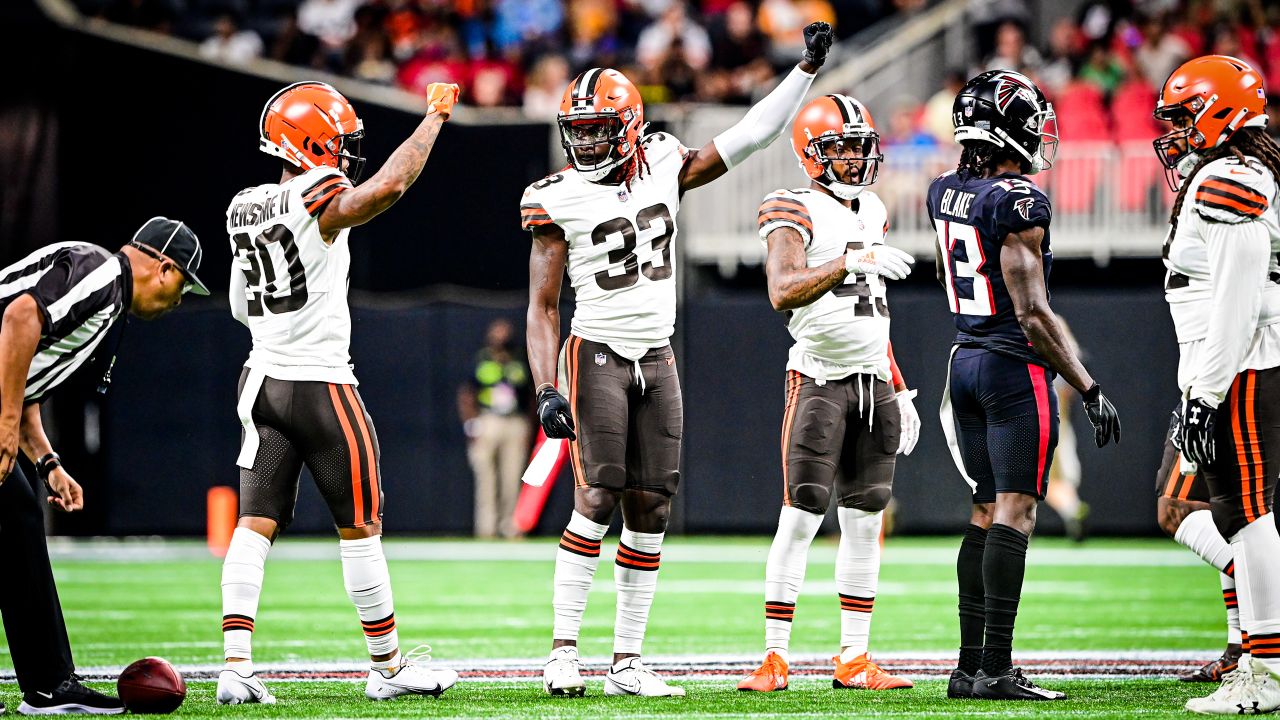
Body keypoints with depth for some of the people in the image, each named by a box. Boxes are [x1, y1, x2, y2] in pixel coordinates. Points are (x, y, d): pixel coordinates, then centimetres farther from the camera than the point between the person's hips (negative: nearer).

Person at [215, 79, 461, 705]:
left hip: (262, 381, 7)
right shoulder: (318, 202, -15)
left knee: (256, 525, 2)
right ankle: (388, 666, 15)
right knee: (360, 527, 5)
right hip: (321, 384, -7)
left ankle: (236, 667, -8)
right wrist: (435, 115, -21)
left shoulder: (243, 208, 8)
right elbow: (389, 185, -31)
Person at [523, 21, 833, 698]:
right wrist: (547, 390, -15)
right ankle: (563, 653, -12)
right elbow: (542, 307, -6)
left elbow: (749, 136, 12)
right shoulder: (558, 200, -6)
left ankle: (627, 662, 6)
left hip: (657, 360, 5)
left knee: (650, 512, 2)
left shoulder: (663, 167, 5)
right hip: (597, 356, -5)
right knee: (596, 502, -15)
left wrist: (807, 68, 9)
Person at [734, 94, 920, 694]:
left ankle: (854, 660, 10)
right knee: (801, 516, -9)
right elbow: (783, 291, -24)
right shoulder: (798, 213, -7)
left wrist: (899, 390, 19)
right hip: (819, 379, -7)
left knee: (864, 519, 6)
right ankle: (774, 659, -7)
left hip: (873, 381, 7)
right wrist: (851, 262, -33)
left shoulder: (872, 212, 16)